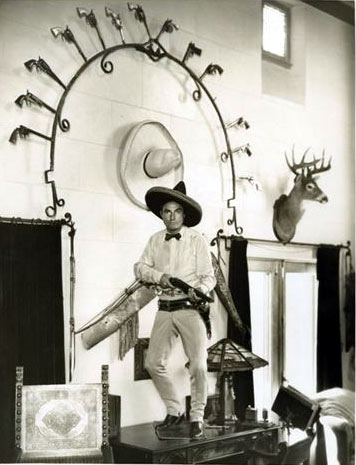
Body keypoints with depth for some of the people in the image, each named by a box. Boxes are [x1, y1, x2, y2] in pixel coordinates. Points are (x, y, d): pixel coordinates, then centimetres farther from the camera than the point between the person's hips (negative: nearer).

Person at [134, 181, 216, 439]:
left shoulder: (197, 239, -3)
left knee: (198, 365, -10)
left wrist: (199, 290, -25)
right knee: (154, 363, 3)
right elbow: (140, 268, 8)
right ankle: (174, 411, 23)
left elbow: (209, 277, -5)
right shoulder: (155, 240, 9)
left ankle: (197, 417, 10)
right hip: (165, 309, 4)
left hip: (190, 309, -4)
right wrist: (159, 276, -12)